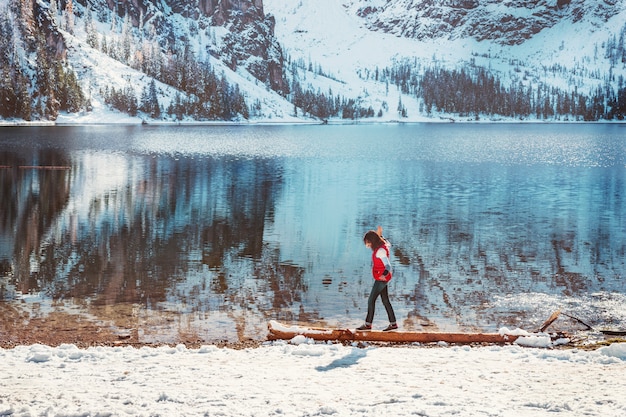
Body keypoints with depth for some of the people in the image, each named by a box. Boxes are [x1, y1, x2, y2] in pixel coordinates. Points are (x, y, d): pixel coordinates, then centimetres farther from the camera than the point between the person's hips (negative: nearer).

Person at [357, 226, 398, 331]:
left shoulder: (380, 251, -24)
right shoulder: (383, 245, 4)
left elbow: (388, 265, -33)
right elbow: (388, 244, 30)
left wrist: (385, 274, -50)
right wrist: (380, 235, 31)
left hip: (381, 279, -10)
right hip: (381, 279, 10)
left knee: (371, 300, -7)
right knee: (385, 301, 12)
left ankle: (368, 324, -4)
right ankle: (393, 323, 16)